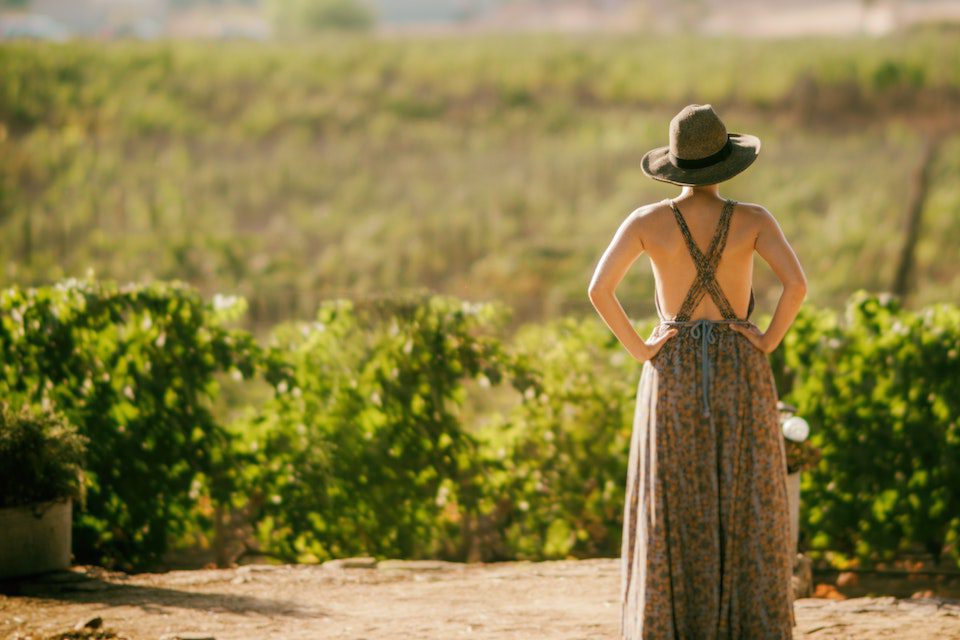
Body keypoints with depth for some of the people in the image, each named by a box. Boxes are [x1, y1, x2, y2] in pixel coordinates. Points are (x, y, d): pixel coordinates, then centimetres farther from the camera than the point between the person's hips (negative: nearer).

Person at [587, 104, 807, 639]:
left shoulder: (647, 221, -4)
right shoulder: (754, 220, -4)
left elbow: (600, 289, -13)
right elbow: (797, 284, -17)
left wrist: (639, 349, -4)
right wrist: (767, 342, -5)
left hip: (673, 377, 0)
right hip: (740, 375, 0)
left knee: (675, 518, 6)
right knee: (748, 516, 6)